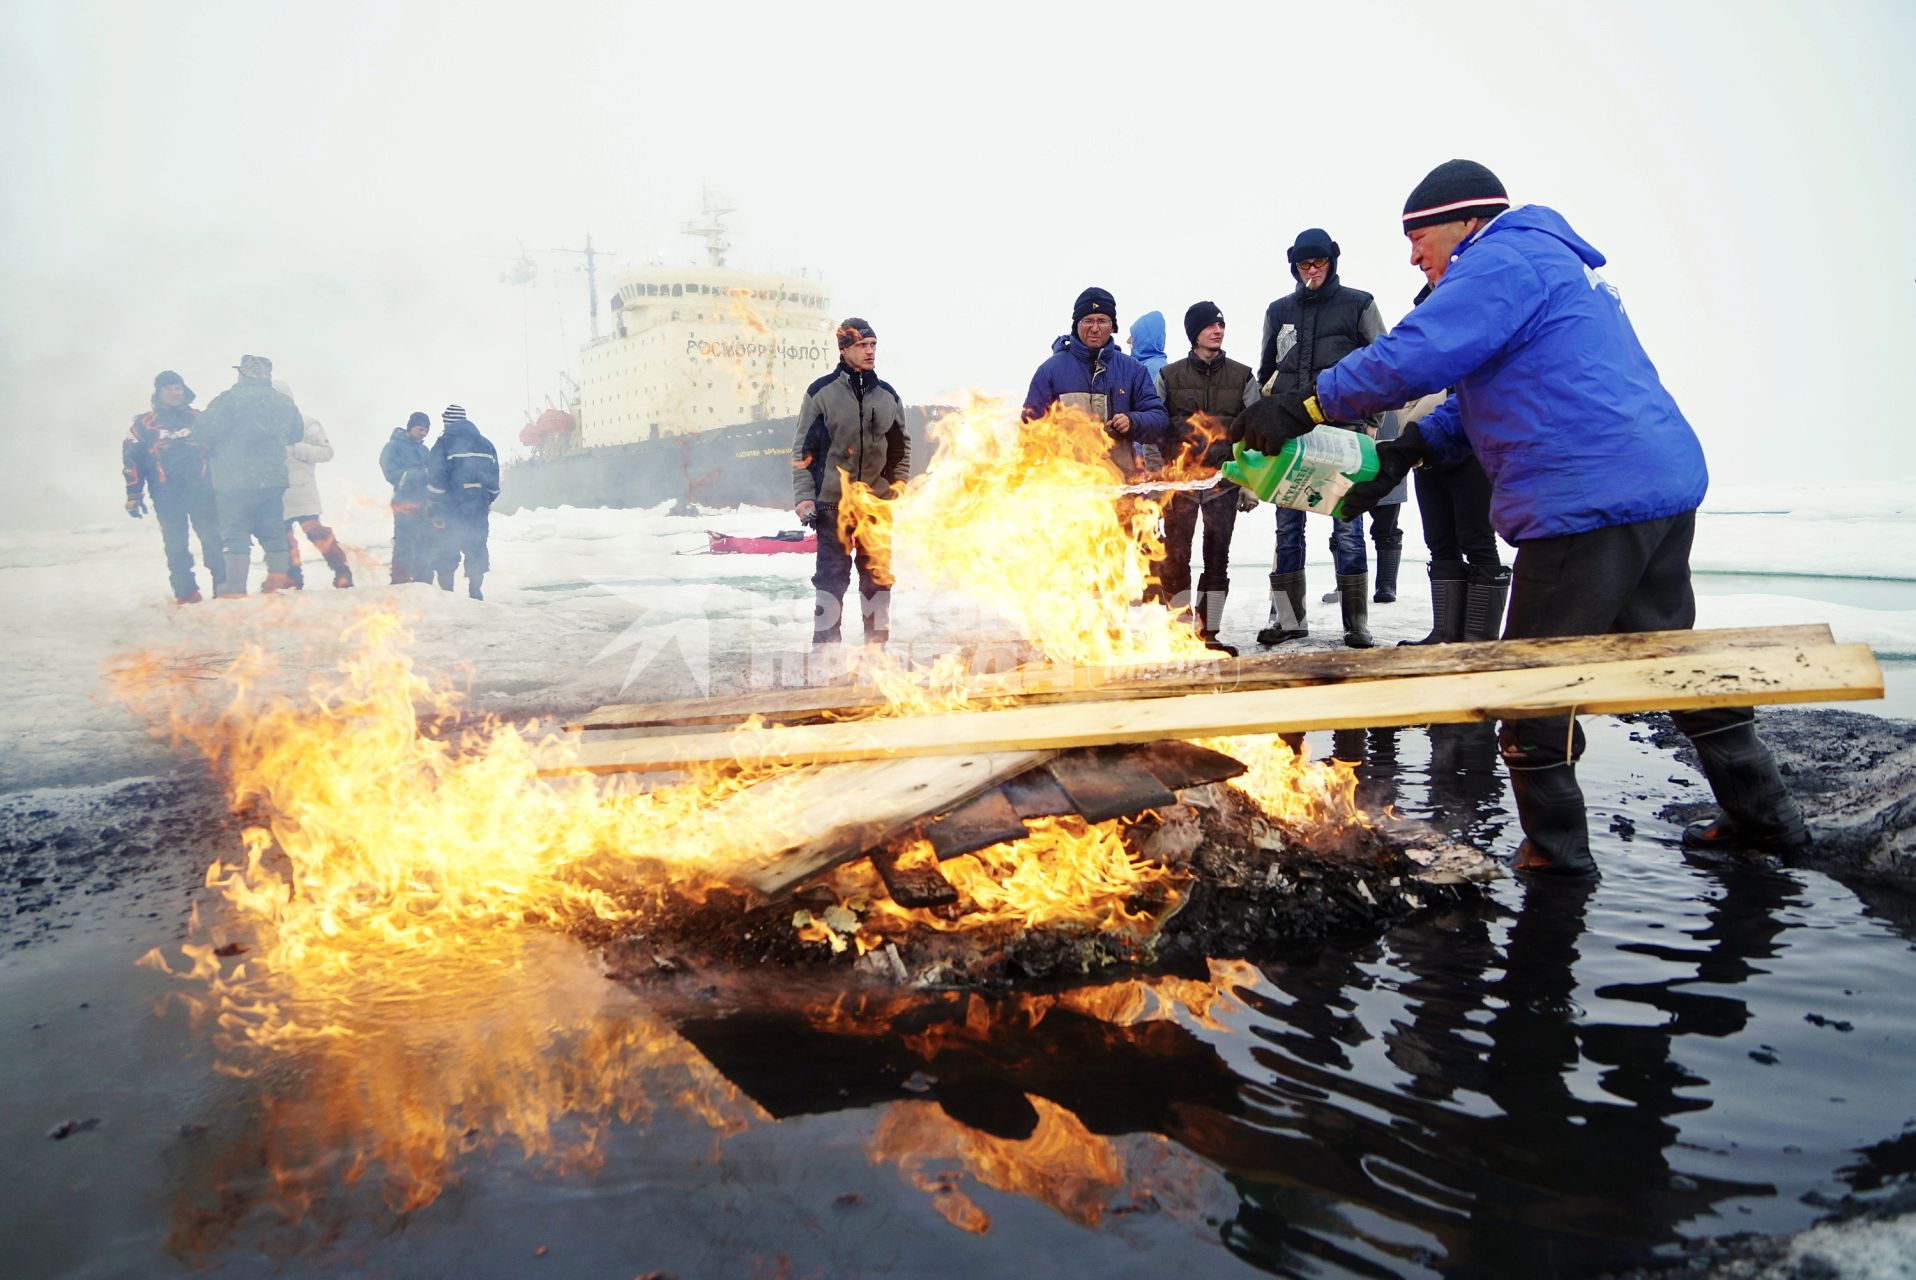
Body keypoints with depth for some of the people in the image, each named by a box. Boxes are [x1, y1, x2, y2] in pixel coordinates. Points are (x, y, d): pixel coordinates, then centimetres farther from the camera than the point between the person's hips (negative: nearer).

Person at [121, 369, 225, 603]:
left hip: (201, 489, 1)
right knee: (176, 545, 0)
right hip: (167, 494, -1)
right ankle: (185, 591, 4)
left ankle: (223, 586, -1)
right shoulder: (145, 423, 8)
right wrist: (133, 495, 1)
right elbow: (131, 458, 7)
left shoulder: (198, 419, 13)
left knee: (213, 538, -5)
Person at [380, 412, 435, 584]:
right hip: (406, 505, -6)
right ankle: (400, 586, -6)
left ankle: (423, 582, 17)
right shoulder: (394, 447, -1)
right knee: (404, 548, -8)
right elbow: (394, 475, -13)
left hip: (426, 505, 6)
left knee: (426, 548, 9)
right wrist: (422, 473, -20)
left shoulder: (424, 450, 19)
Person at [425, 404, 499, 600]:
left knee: (447, 550, 4)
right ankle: (475, 590, 8)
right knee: (477, 548, 10)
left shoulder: (444, 443, -6)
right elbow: (494, 482, 12)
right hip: (479, 510, 4)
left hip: (451, 509, -4)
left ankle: (446, 589, 2)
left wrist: (432, 504, -1)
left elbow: (435, 478, -9)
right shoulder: (486, 444, 10)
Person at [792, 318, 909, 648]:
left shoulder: (888, 395, 9)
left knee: (878, 575, 6)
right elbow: (802, 448, 0)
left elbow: (902, 447, 14)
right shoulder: (820, 393, -1)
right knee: (831, 576, -2)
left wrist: (898, 491, 6)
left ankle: (877, 643, 15)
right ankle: (825, 644, 5)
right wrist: (803, 496, -6)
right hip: (833, 501, -3)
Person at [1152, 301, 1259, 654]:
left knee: (1218, 558, 2)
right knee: (1175, 557, -3)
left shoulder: (1242, 377, 8)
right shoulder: (1169, 377, 5)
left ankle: (1209, 633, 8)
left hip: (1224, 480, 1)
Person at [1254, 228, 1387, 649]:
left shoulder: (1358, 305, 6)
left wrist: (1370, 421, -2)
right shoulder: (1279, 310, 15)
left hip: (1342, 429, -3)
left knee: (1347, 527, -4)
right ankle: (1288, 618, 9)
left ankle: (1356, 623, 0)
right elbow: (1265, 370, 23)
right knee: (1287, 525, 3)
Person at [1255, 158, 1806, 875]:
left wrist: (1304, 408, -13)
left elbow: (1412, 358, -21)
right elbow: (1491, 392, 23)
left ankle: (1555, 846, 12)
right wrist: (1405, 452, 12)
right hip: (1664, 485, 11)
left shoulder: (1504, 261, -8)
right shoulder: (1551, 263, 25)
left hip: (1589, 500, -11)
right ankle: (1764, 814, 30)